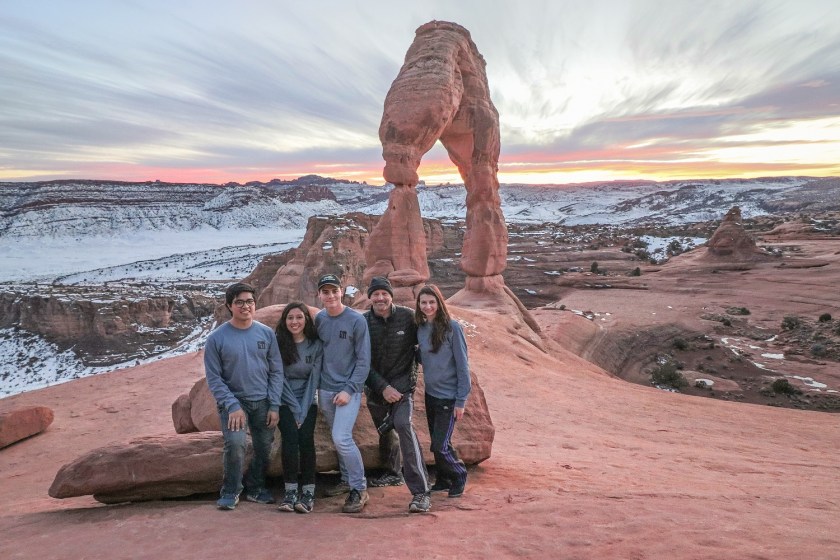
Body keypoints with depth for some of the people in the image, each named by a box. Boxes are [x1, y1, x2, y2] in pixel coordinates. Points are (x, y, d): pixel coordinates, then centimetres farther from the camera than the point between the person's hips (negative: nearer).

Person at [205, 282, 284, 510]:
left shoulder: (266, 333, -1)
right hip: (233, 401, -3)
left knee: (264, 448, 7)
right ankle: (230, 492, 4)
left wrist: (274, 405, -5)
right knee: (235, 444, -19)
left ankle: (255, 488, 31)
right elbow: (214, 378, -6)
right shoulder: (216, 338, -7)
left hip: (263, 402, 3)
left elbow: (276, 371, 1)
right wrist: (232, 405, -15)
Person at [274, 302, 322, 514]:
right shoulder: (279, 343, -5)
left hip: (308, 400, 1)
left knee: (306, 437, -19)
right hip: (284, 401, -1)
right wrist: (295, 409, -11)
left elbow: (314, 379, -4)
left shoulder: (315, 345, -2)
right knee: (290, 436, -22)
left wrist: (303, 411, -11)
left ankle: (308, 491, -13)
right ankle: (290, 490, -16)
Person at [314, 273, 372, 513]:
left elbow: (363, 360, -10)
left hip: (348, 390, -5)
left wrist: (349, 389, -15)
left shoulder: (357, 320, -10)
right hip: (325, 389, 5)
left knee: (342, 438, -15)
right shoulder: (319, 319, 4)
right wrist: (317, 386, 6)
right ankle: (346, 480, 31)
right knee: (338, 439, 14)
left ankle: (360, 489, -2)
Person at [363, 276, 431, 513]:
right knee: (384, 430, 18)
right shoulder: (363, 322, -5)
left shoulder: (407, 316, -8)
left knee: (403, 425, -23)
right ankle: (393, 473, 45)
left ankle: (421, 491, -22)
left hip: (402, 380, -3)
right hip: (375, 385, 3)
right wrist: (383, 387, -14)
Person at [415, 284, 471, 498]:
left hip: (448, 396, -6)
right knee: (436, 443, 15)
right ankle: (443, 480, 35)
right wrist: (416, 352, -7)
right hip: (430, 394, 6)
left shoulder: (452, 327, -15)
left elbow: (462, 365, -13)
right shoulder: (421, 329, 3)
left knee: (441, 445, -5)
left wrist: (461, 400, -14)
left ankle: (459, 476, 21)